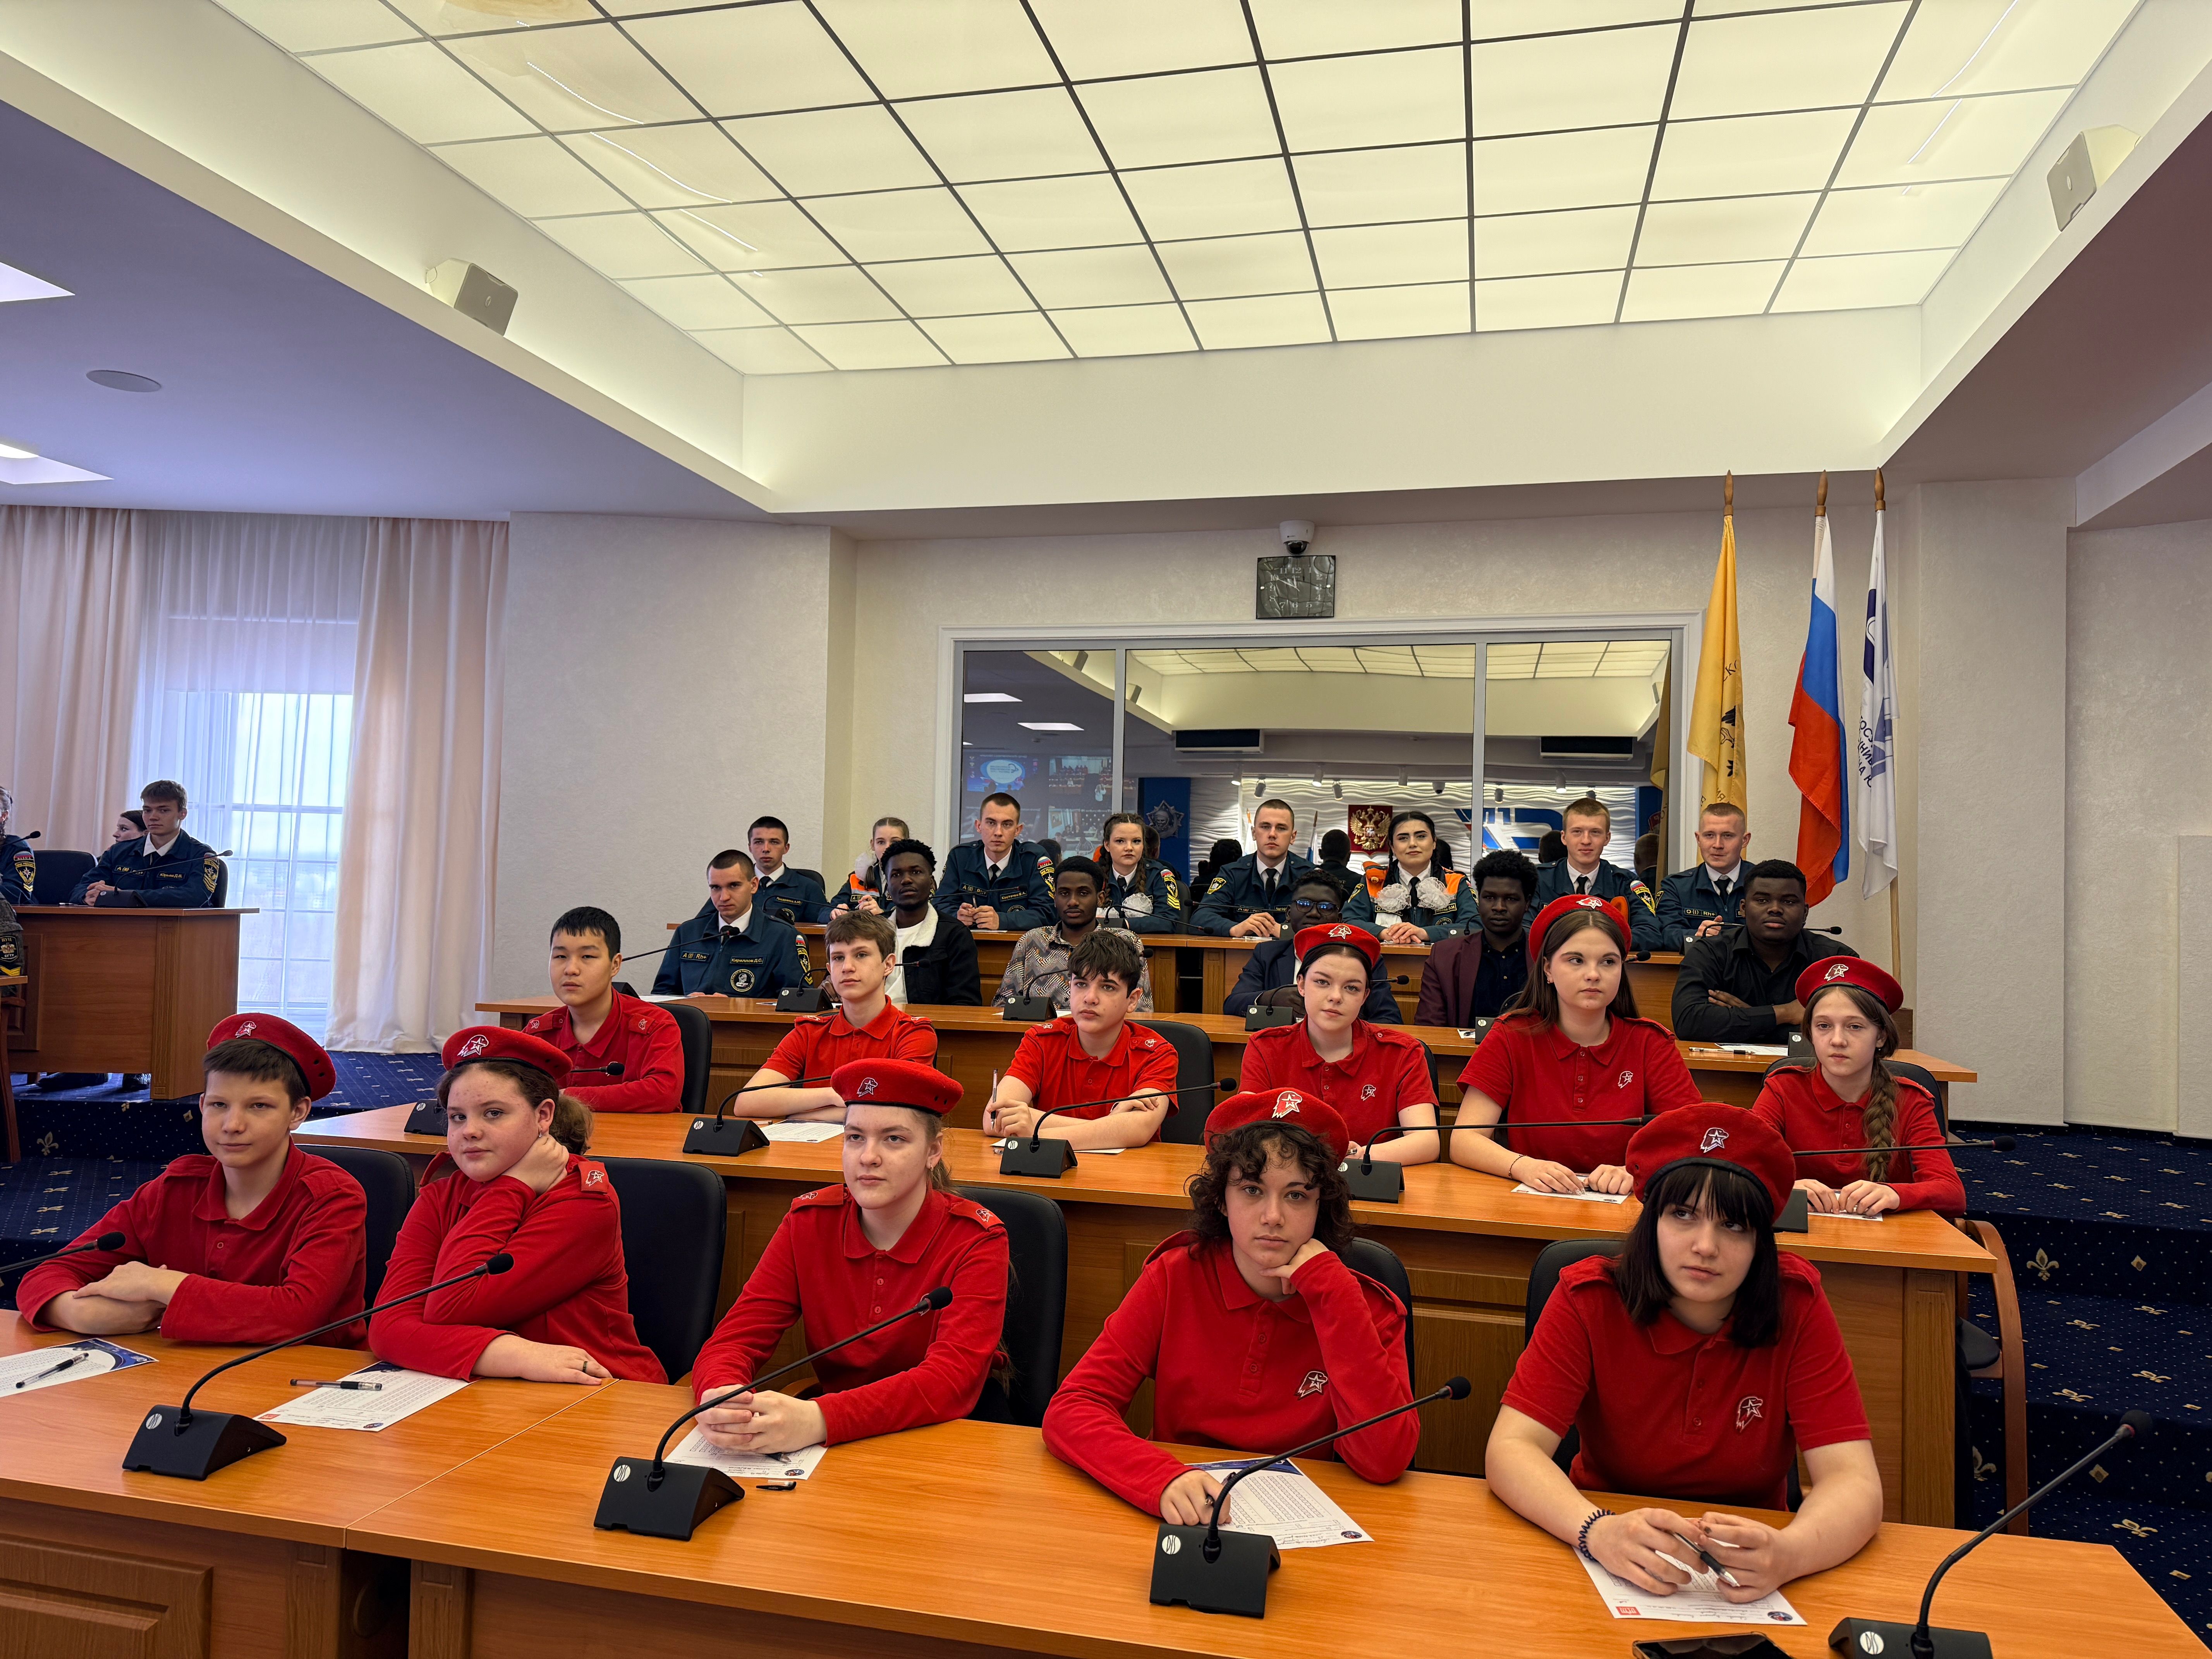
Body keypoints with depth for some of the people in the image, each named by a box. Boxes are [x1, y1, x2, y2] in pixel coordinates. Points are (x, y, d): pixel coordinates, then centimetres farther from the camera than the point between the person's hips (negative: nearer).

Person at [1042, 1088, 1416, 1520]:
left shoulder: (1367, 1308, -6)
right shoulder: (1175, 1280, -6)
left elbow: (1385, 1461, -20)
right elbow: (1068, 1411, -13)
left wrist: (1332, 1292, -20)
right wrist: (1165, 1479, -31)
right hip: (1183, 1527, -1)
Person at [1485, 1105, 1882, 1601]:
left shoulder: (1797, 1307, -11)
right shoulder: (1589, 1298, -13)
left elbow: (1854, 1483, -16)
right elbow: (1510, 1449, -19)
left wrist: (1786, 1555, -37)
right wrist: (1597, 1531, -38)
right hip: (1612, 1563, -1)